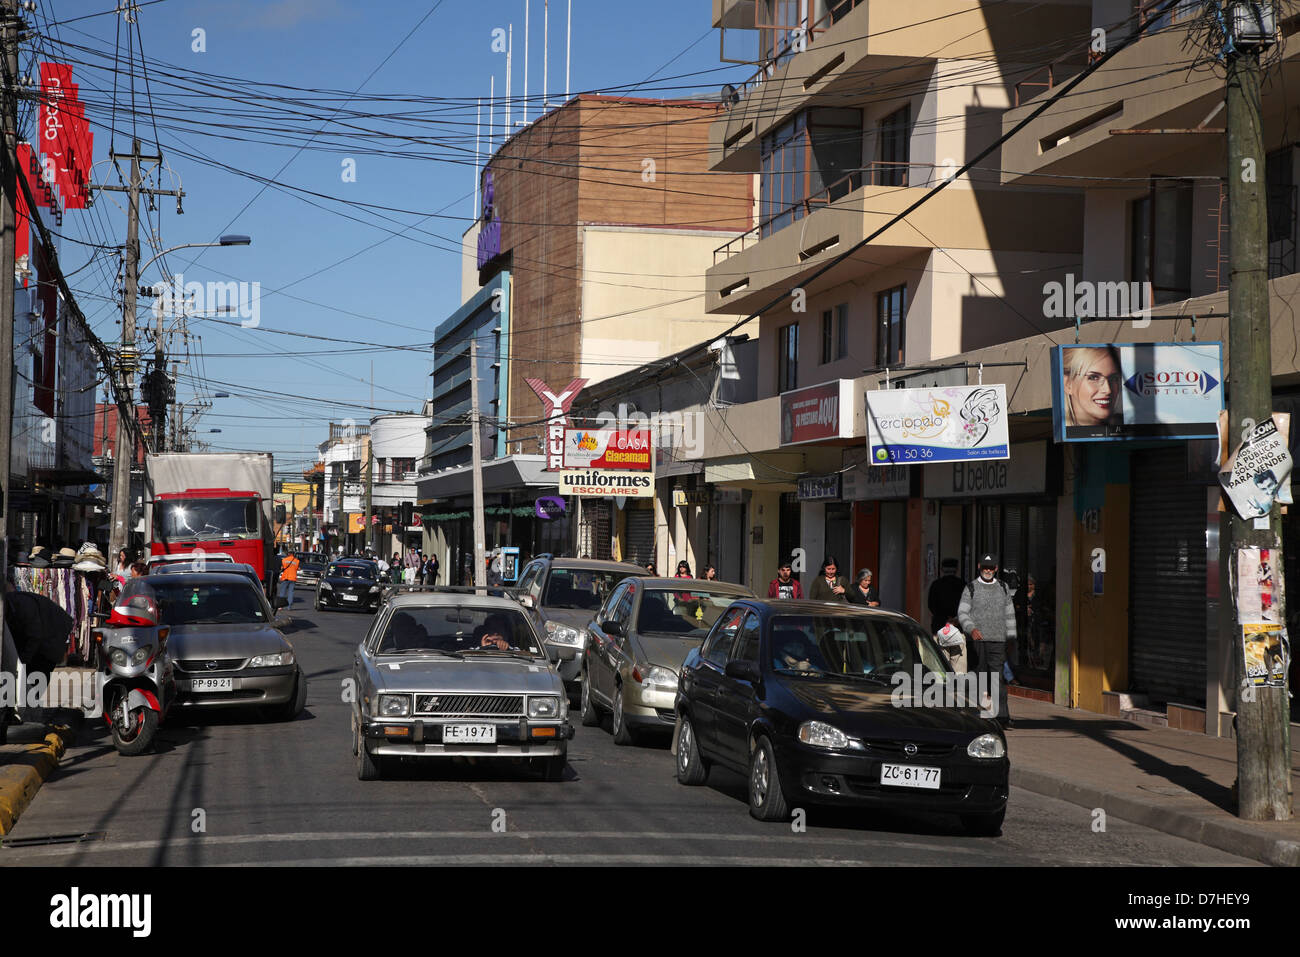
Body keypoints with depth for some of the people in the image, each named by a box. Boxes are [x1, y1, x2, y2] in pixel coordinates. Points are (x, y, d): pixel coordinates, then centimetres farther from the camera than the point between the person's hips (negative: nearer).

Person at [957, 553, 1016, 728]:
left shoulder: (1003, 588, 14)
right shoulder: (970, 589, 6)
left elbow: (1009, 614, 18)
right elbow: (962, 613, -1)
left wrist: (1011, 638, 14)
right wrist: (971, 629, -19)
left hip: (997, 641, 1)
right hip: (976, 640, -1)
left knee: (999, 678, -10)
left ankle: (1002, 716, -14)